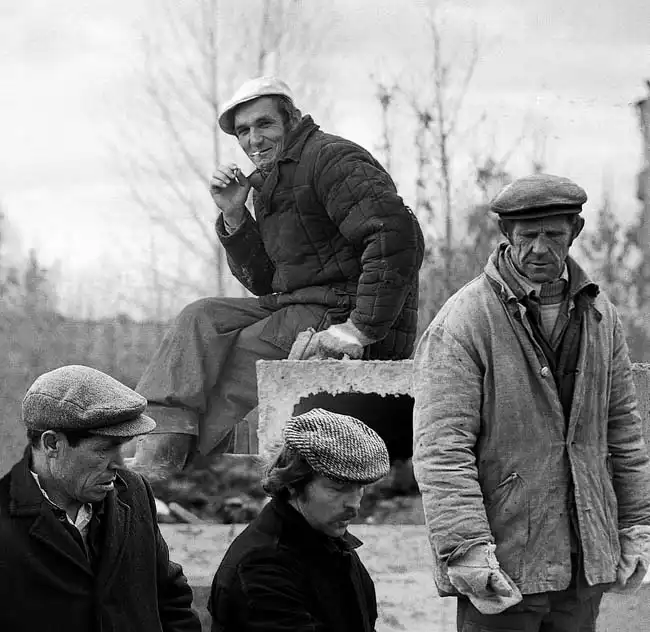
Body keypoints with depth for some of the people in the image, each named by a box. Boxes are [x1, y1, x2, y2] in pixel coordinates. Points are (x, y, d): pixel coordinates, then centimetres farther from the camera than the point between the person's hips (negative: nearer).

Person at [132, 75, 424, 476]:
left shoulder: (332, 160, -11)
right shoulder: (273, 181, 20)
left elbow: (398, 235, -25)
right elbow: (266, 282, 18)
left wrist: (362, 329, -27)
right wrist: (234, 217, 3)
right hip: (304, 311, 9)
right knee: (204, 320, -4)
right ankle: (157, 453, -13)